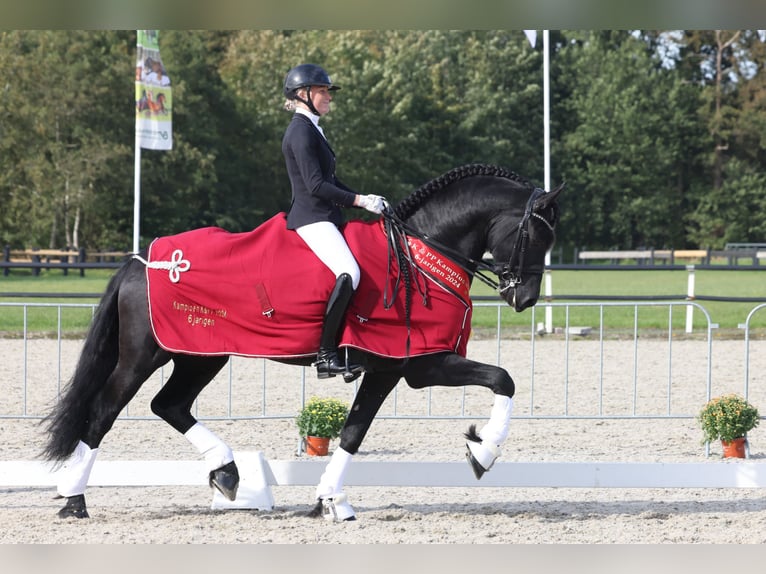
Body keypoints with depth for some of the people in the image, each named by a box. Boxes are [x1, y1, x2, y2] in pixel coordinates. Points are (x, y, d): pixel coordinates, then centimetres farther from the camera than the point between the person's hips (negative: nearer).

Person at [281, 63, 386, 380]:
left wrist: (365, 198, 14)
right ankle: (325, 354, -27)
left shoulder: (311, 129, 21)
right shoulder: (301, 131, -11)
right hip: (311, 218, -11)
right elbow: (316, 185, -18)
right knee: (348, 273, -28)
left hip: (323, 217, 11)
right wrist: (361, 200, -17)